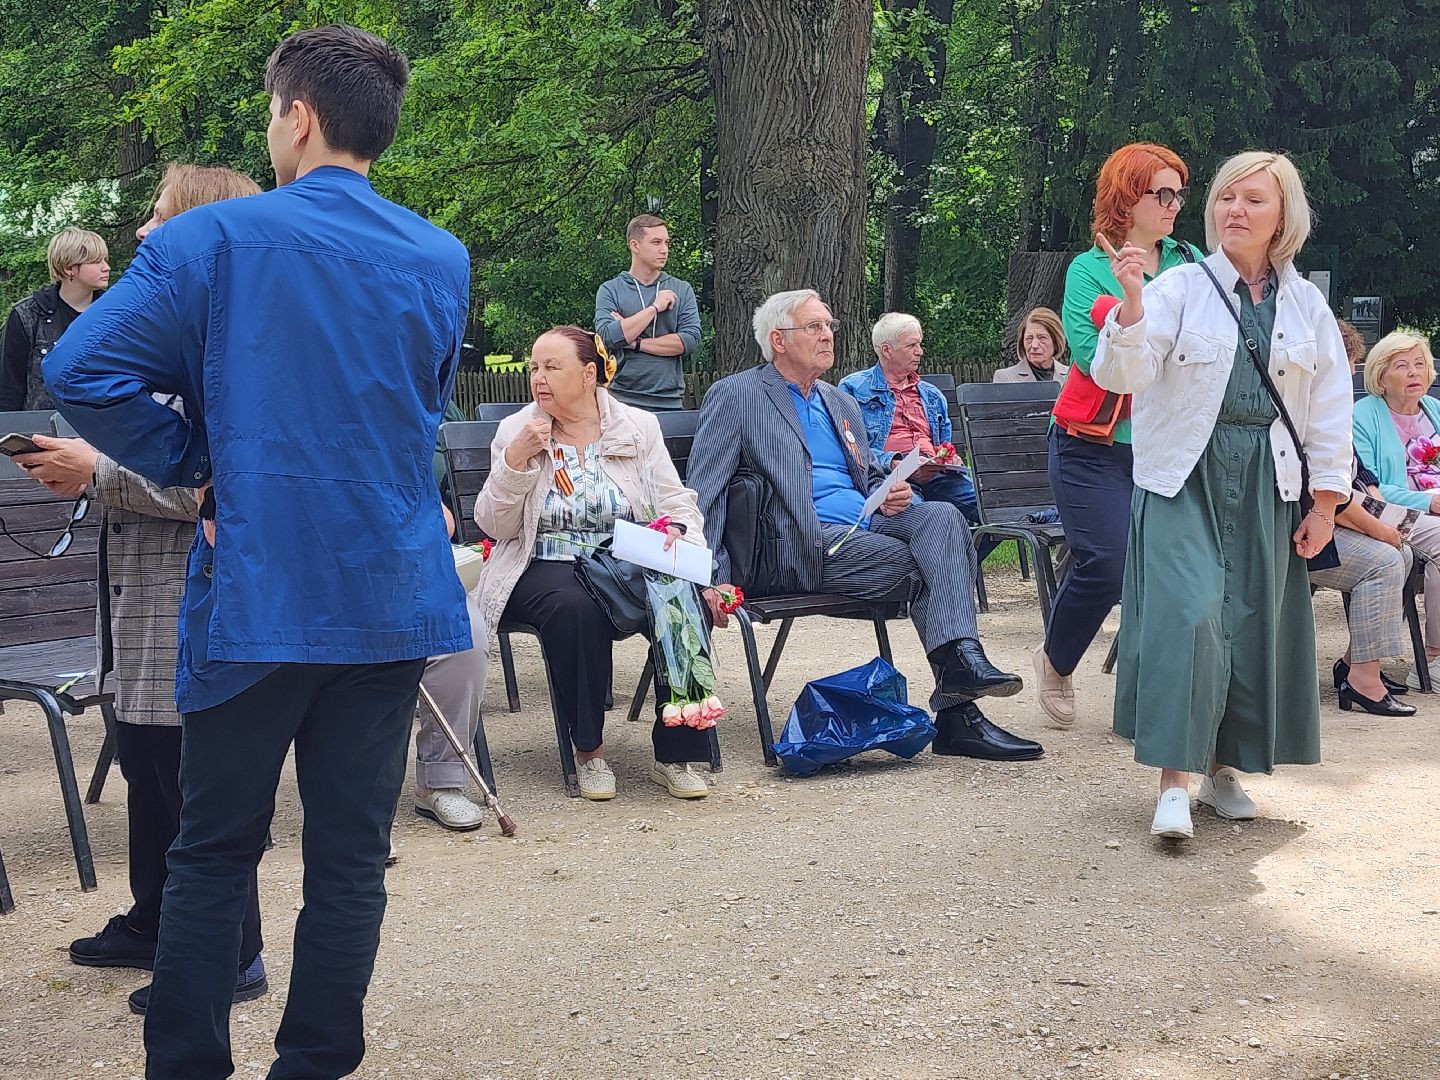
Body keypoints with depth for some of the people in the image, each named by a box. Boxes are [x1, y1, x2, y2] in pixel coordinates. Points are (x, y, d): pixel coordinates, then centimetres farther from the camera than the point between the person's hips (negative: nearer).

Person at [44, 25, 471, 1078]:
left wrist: (192, 463, -3)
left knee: (213, 852, 10)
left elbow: (83, 369, -15)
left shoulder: (215, 240, -7)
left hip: (254, 593, -3)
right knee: (351, 856, 8)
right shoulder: (444, 262, 6)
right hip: (392, 596, 3)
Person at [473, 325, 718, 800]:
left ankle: (674, 754, -19)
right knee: (575, 607, -37)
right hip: (545, 568, -1)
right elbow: (494, 526, 0)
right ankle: (588, 750, -19)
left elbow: (678, 503, 7)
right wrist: (516, 459, -13)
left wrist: (679, 530, -16)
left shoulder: (639, 427, 8)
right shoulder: (515, 431, 5)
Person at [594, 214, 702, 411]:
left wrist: (634, 342, -8)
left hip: (670, 402, 2)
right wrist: (655, 308, -11)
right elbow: (607, 337, -13)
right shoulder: (610, 290, 3)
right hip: (624, 400, -2)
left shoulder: (682, 290, 8)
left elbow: (691, 339, -5)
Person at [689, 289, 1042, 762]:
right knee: (926, 561, -23)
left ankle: (961, 657, -38)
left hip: (866, 525, 6)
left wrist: (891, 494, 6)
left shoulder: (842, 404, 26)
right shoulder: (736, 396, 3)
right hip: (800, 544, -6)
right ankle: (956, 713, -21)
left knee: (943, 517, -23)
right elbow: (702, 493, -5)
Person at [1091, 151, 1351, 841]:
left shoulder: (1307, 306, 8)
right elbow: (1120, 376, -12)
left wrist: (1325, 502, 6)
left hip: (1268, 482, 4)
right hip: (1186, 474, -4)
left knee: (1255, 619, 5)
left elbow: (1331, 411, 10)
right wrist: (1131, 303, -28)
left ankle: (1224, 768, 21)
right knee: (1185, 610, -16)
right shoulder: (1179, 288, -2)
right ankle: (1173, 780, -14)